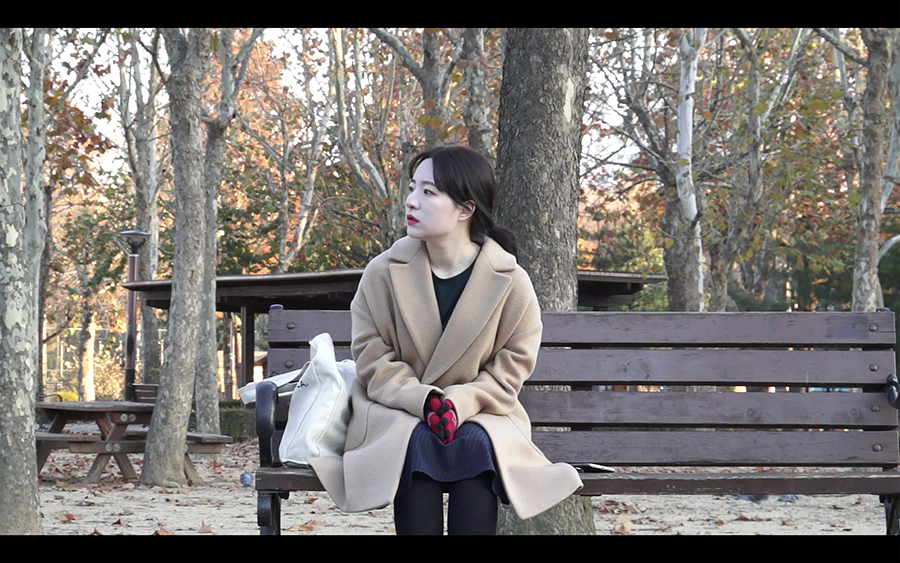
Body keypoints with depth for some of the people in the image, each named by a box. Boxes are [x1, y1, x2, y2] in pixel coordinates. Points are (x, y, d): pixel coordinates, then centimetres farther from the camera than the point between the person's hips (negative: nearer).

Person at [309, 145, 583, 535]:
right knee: (416, 442, -33)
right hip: (397, 414, 0)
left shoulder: (510, 282, -6)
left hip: (477, 414, 0)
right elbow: (372, 361, -3)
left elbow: (509, 370, -3)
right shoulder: (384, 273, -4)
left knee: (475, 444, -33)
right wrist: (422, 400, -21)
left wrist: (461, 403, -22)